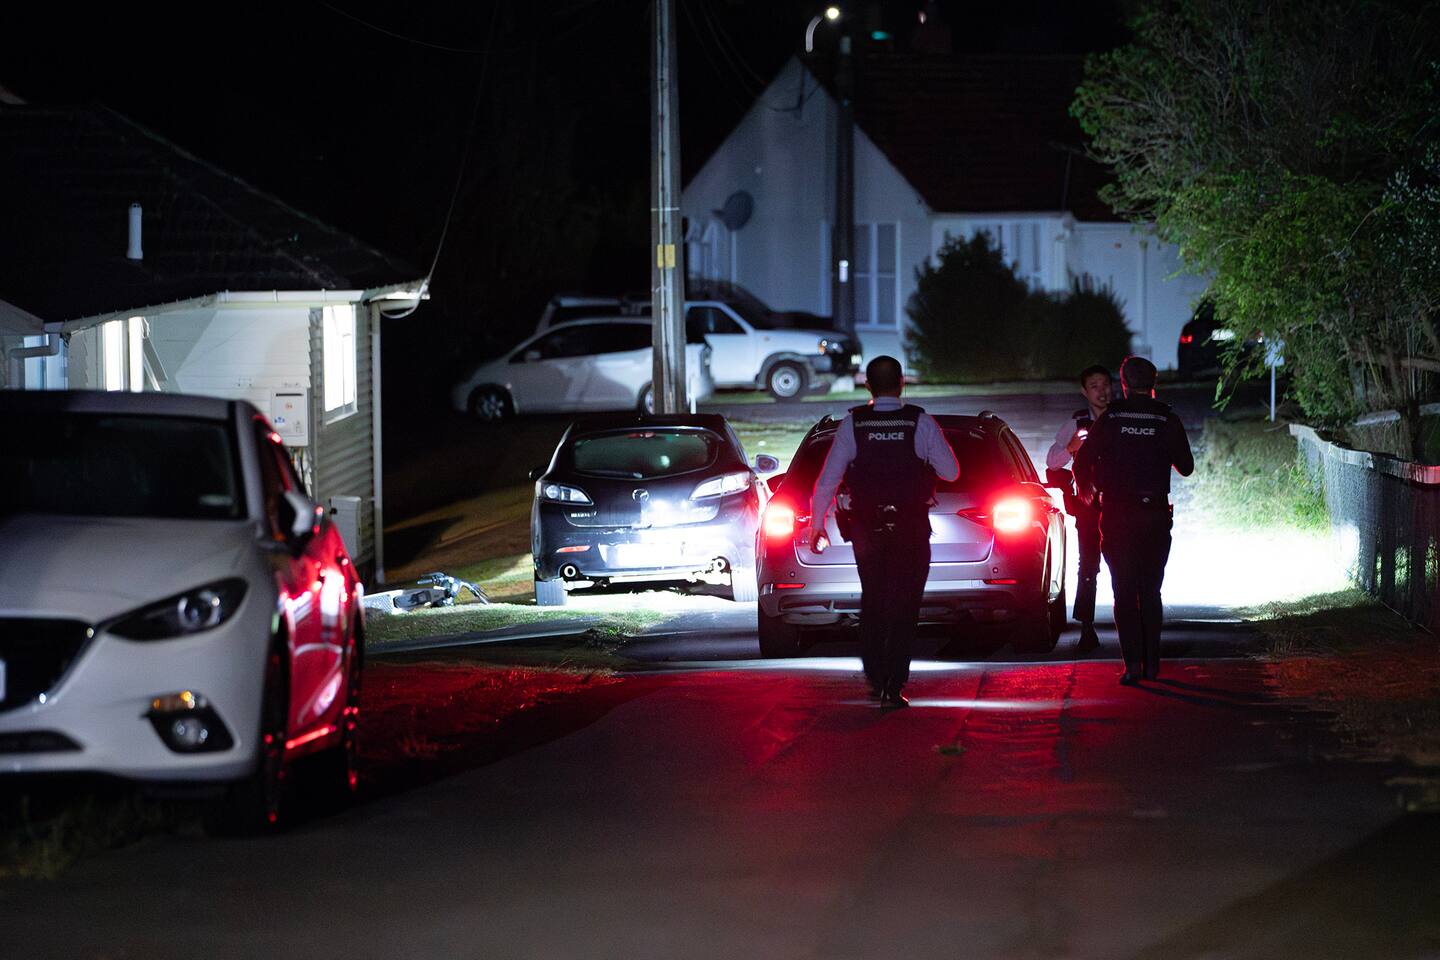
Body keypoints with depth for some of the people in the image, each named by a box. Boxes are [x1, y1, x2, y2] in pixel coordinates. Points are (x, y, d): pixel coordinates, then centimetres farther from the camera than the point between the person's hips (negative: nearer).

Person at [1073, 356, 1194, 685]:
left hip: (1117, 516, -1)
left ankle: (1133, 661, -12)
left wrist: (1086, 490, 20)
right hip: (1155, 515, 1)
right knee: (1150, 592, 14)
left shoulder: (1110, 419, -2)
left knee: (1124, 592, 0)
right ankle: (1151, 662, 14)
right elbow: (1186, 467, 9)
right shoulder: (1167, 420, -1)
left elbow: (1082, 462, -1)